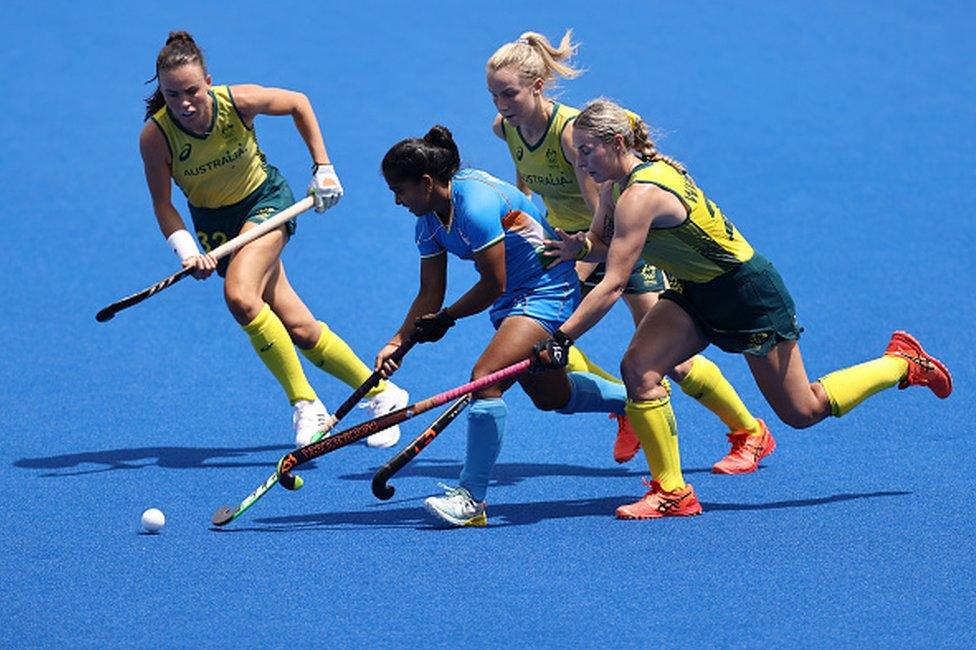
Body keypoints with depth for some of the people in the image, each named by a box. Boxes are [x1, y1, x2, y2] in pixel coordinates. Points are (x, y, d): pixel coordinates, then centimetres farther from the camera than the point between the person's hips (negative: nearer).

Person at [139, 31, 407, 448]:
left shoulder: (238, 102, -25)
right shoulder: (155, 136, -23)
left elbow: (298, 103, -5)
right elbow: (162, 205, -13)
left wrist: (323, 168, -3)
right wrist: (186, 249, -29)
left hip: (265, 199, -2)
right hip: (214, 222, 2)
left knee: (240, 296, -30)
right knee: (298, 328, -2)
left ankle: (306, 404, -17)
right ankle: (382, 394, 15)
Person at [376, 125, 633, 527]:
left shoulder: (475, 204, -28)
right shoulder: (429, 219, -1)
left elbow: (493, 285, -23)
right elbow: (430, 294, 3)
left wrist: (445, 319, -12)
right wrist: (398, 342, -8)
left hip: (548, 291, -10)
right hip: (514, 298, 10)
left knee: (486, 377, -24)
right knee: (549, 396, 22)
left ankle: (471, 499, -21)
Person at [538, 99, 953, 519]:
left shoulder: (640, 196, -31)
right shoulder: (616, 186, -3)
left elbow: (613, 285, -34)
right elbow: (605, 244, 7)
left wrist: (561, 339, -34)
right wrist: (580, 245, -17)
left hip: (748, 292, -9)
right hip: (696, 291, 9)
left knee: (802, 412, 4)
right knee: (638, 368, -12)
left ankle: (902, 361, 24)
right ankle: (671, 492, -6)